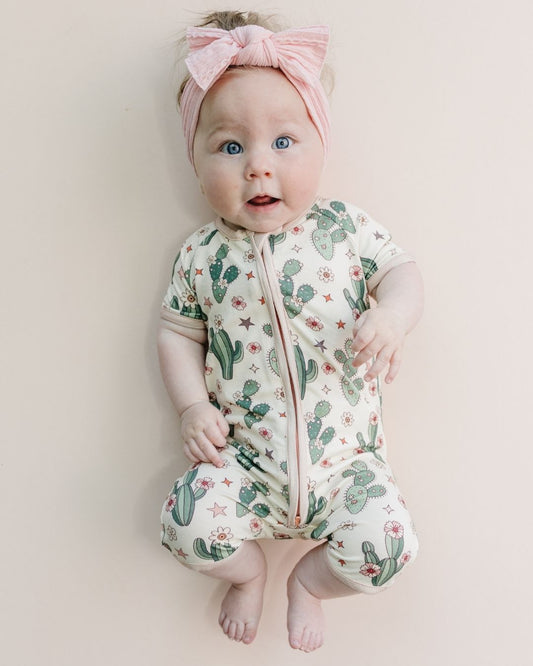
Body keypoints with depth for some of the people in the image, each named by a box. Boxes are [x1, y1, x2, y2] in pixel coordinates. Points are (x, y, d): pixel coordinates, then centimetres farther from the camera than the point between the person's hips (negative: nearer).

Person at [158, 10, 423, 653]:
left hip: (343, 452, 0)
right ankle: (248, 571, 20)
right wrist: (192, 406, -6)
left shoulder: (344, 226, -2)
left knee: (386, 543, -16)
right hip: (244, 456, 1)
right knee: (190, 522, -18)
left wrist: (392, 314, -21)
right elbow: (178, 333, 7)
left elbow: (401, 271, 2)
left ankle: (309, 581, 21)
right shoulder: (203, 255, -1)